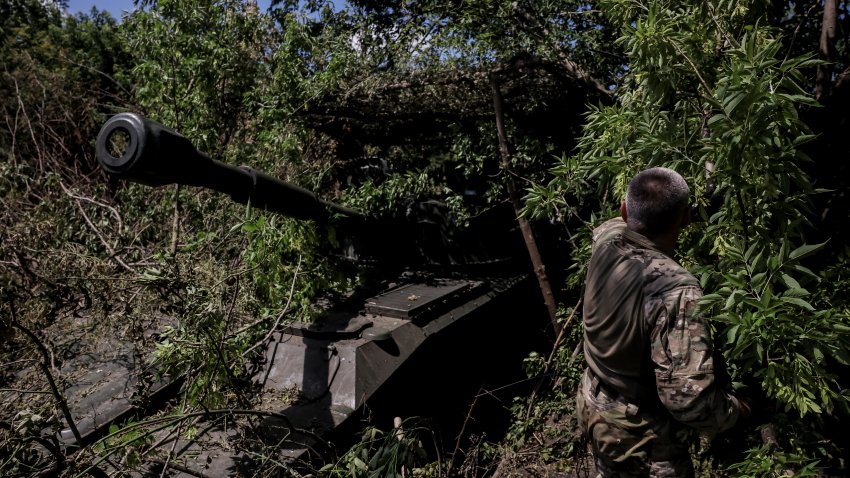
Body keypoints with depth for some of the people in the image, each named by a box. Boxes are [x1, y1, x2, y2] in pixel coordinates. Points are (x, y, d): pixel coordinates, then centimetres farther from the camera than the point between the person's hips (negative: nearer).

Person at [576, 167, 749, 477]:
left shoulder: (606, 242, -15)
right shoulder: (676, 290, -36)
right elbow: (687, 397, -34)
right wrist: (734, 410, -15)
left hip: (592, 406, 6)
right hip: (639, 435, -6)